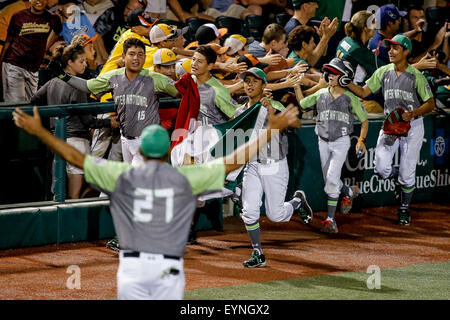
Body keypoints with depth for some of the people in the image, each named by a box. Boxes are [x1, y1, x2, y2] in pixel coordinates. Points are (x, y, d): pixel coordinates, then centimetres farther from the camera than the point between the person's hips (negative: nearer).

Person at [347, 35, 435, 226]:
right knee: (381, 168, -10)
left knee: (407, 173, 0)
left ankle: (404, 209, 21)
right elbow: (363, 92, 2)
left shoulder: (416, 76, -10)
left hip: (412, 126, -3)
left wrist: (412, 114, -25)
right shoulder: (383, 72, 2)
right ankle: (398, 178, 26)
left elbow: (430, 104, -8)